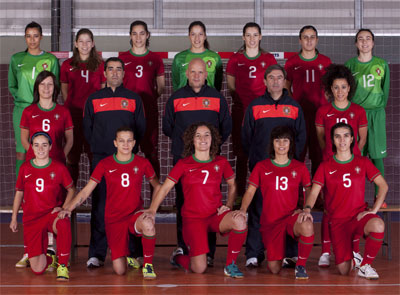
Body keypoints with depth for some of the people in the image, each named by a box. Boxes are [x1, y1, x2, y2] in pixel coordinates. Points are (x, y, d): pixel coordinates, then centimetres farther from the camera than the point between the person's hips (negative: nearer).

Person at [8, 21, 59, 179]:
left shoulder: (51, 59, 5)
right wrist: (20, 99, 0)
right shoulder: (16, 59, 9)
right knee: (21, 154, -1)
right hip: (21, 111, 1)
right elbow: (12, 85, 15)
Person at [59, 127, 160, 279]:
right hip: (113, 218, 0)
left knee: (148, 224, -40)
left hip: (135, 214, 0)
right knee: (120, 270, -7)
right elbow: (86, 191, 0)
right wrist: (68, 208, -13)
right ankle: (125, 254, 32)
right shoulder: (105, 164, -2)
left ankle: (148, 264, -15)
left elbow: (157, 186, 13)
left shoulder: (142, 163, 0)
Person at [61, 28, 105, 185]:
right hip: (73, 113, 1)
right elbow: (64, 88, 14)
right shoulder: (67, 65, 9)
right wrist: (69, 105, 4)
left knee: (95, 154, 0)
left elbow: (104, 89, 11)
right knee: (72, 153, 3)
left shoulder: (100, 65, 7)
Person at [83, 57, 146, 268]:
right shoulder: (94, 99, 11)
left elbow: (141, 128, 13)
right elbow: (87, 128, 14)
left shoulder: (134, 99, 10)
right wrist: (98, 147, 10)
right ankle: (96, 254, -1)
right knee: (99, 207, -3)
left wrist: (130, 147, 9)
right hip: (101, 158, 0)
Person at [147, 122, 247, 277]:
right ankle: (178, 257, 23)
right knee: (199, 269, -14)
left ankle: (230, 265, -10)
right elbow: (164, 188, -2)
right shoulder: (184, 164, -2)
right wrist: (152, 209, -14)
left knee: (239, 221, -33)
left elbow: (232, 185, 20)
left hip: (216, 215, 2)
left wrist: (228, 205, 4)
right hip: (193, 218, -2)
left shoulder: (221, 162, 5)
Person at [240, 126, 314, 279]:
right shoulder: (261, 167, 6)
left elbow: (310, 191, 8)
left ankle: (300, 265, -12)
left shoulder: (299, 167, 7)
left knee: (307, 227, -39)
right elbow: (250, 191, 4)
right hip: (270, 220, 0)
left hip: (292, 216, 0)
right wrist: (243, 209, -14)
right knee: (274, 269, -8)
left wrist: (306, 209, -12)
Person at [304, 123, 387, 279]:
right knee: (345, 270, -12)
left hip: (359, 215, 0)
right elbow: (314, 192, -5)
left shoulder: (362, 162, 6)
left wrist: (374, 210, -7)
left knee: (378, 225, -37)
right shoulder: (325, 166, 4)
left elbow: (383, 186, 6)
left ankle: (365, 265, -12)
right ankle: (346, 254, 28)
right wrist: (307, 209, -26)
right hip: (337, 220, 0)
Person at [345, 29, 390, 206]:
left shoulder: (382, 64, 5)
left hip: (376, 113, 0)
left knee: (377, 155, 0)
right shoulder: (350, 65, 4)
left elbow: (385, 89, 11)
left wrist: (379, 108, 7)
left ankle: (379, 197, 6)